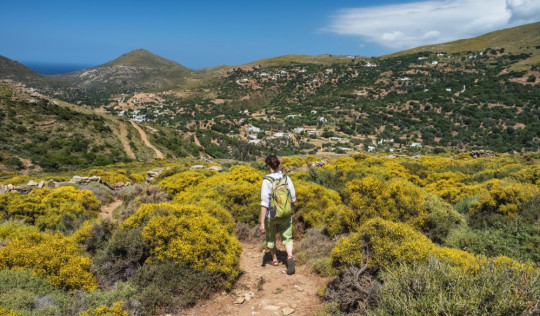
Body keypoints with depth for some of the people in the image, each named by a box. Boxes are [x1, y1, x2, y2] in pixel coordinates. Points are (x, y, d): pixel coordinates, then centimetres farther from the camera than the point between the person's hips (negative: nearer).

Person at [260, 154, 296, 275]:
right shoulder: (287, 178, -5)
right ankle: (290, 257, -15)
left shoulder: (267, 181, -18)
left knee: (270, 237, 22)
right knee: (287, 238, 12)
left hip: (271, 215, -3)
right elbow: (293, 198, 3)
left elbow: (264, 203, -21)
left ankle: (275, 260, 38)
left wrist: (262, 223, -19)